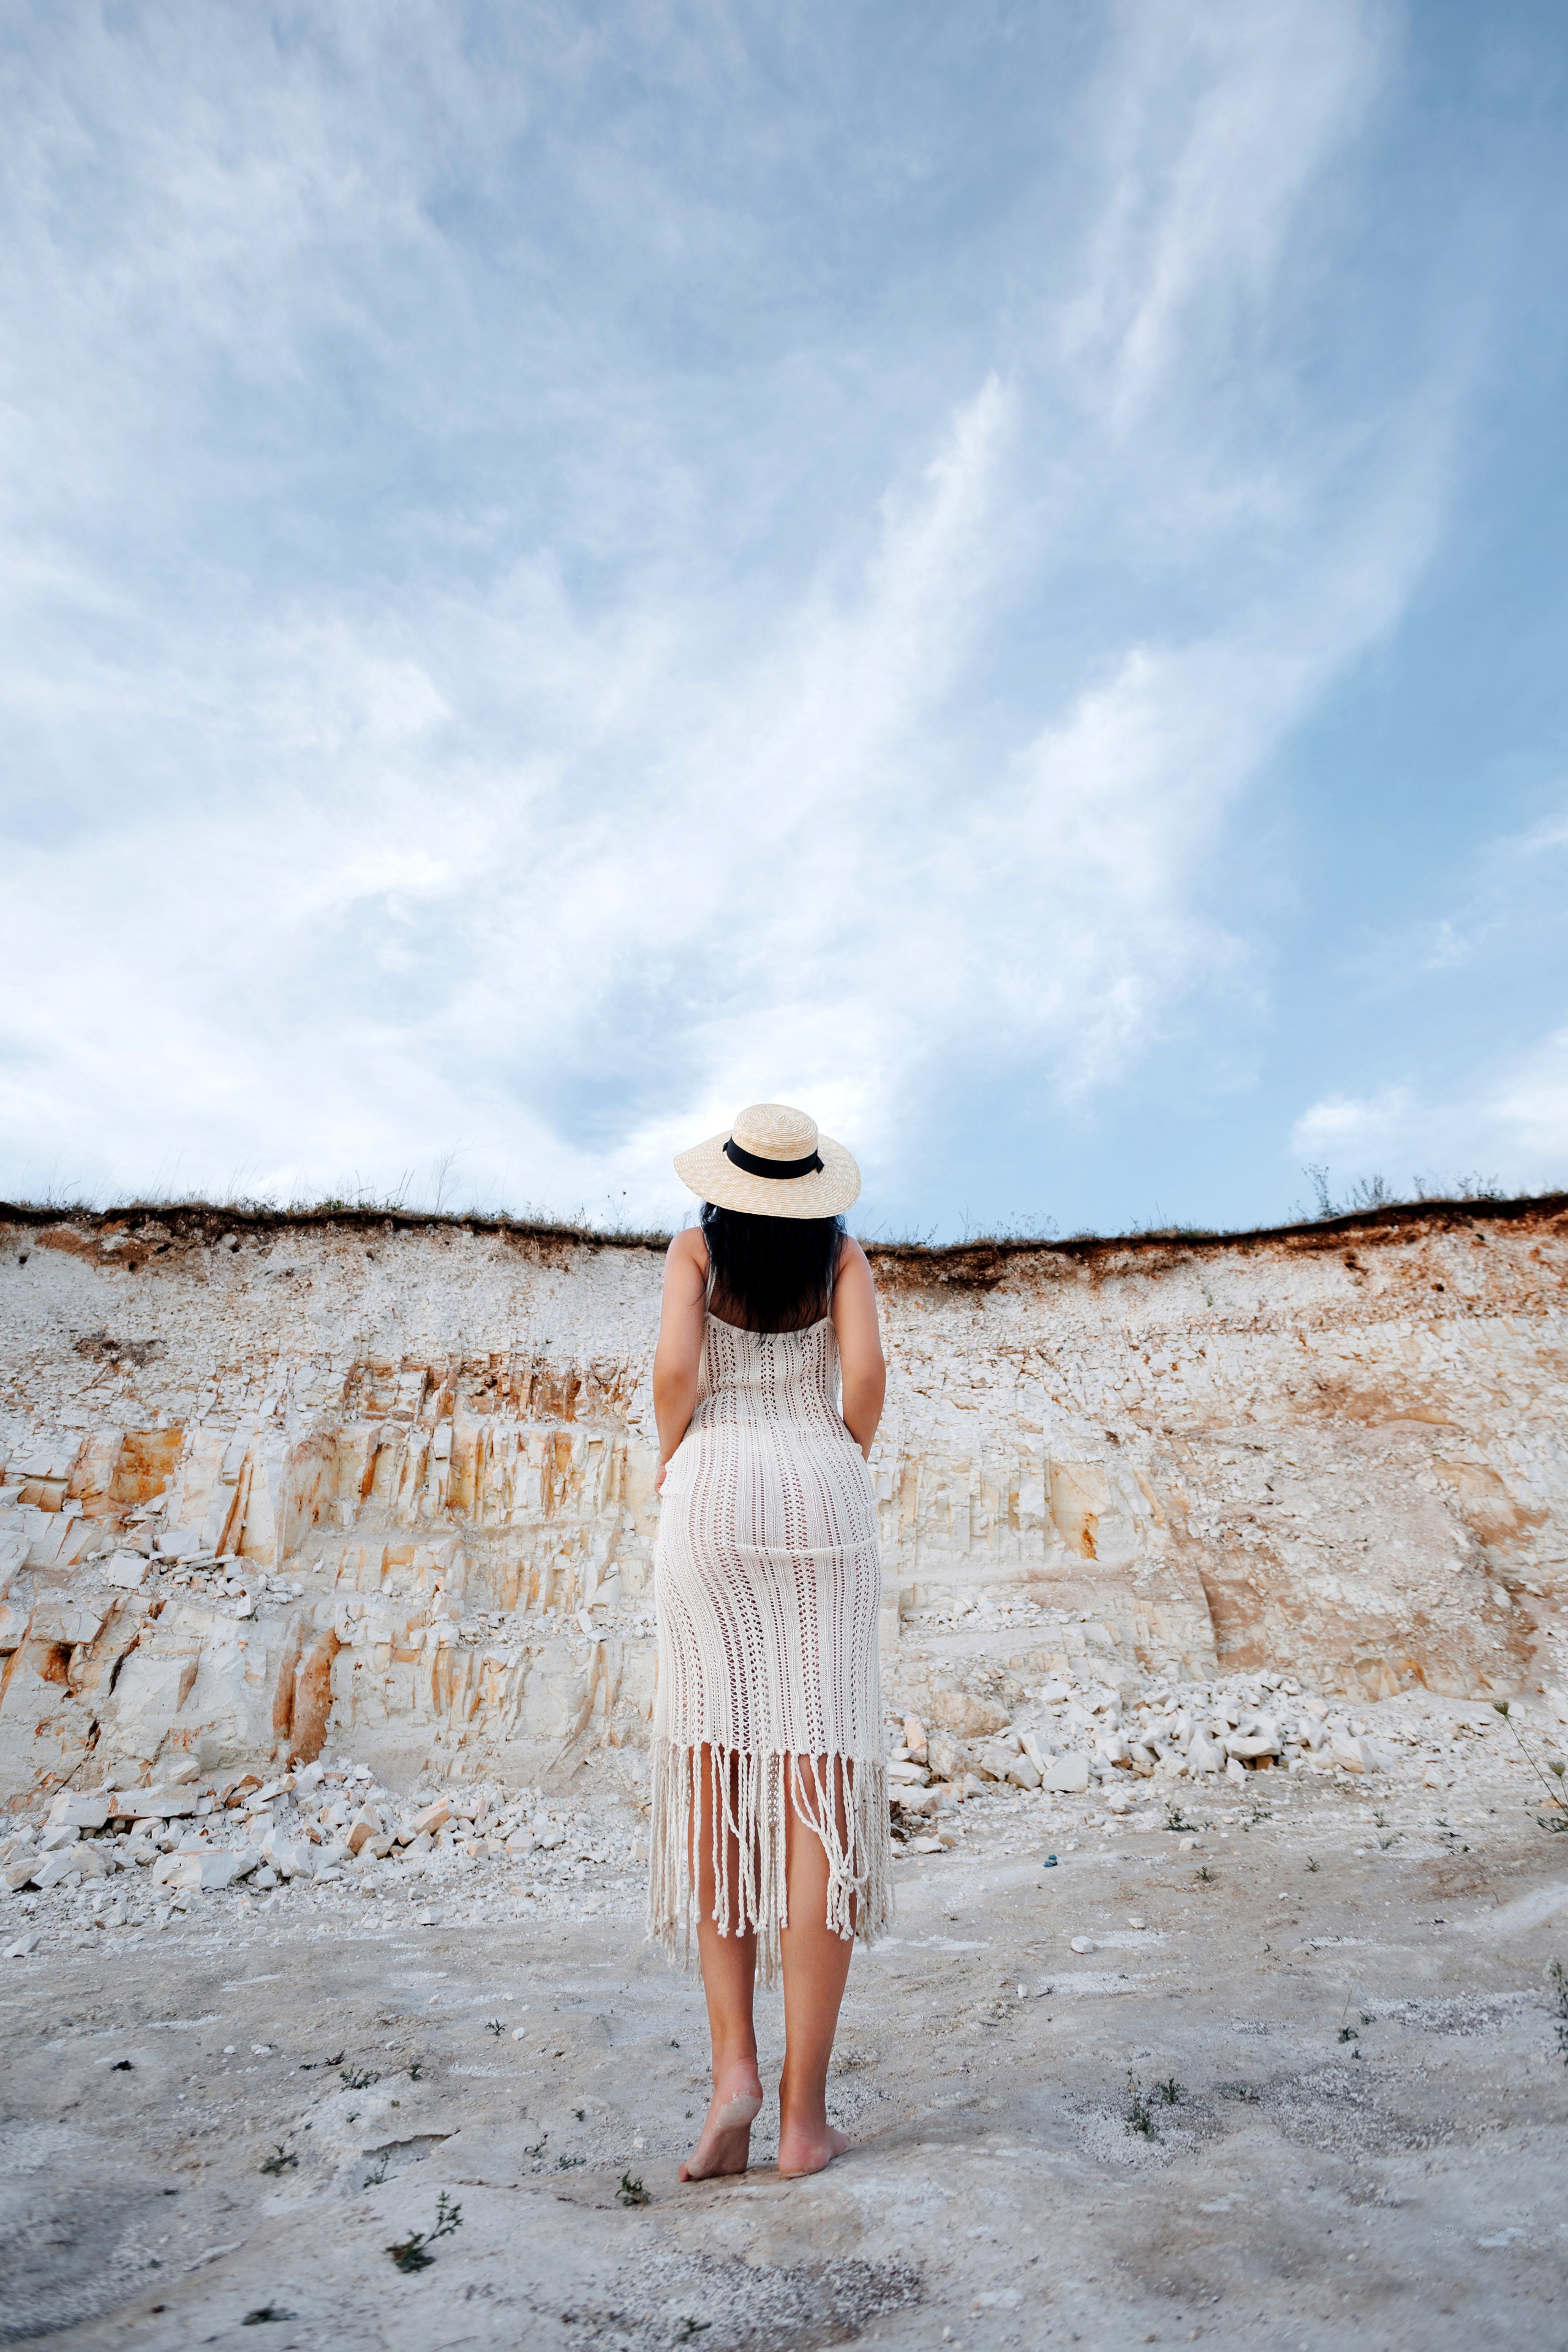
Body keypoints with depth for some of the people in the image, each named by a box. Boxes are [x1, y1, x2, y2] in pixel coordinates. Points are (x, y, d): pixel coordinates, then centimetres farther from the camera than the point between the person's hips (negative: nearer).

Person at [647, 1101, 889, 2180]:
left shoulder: (696, 1249, 9)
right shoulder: (843, 1252, 11)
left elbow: (675, 1368, -6)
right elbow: (866, 1375, -4)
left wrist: (674, 1466, 9)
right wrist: (844, 1468, 11)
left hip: (715, 1492, 0)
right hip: (823, 1498, 0)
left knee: (715, 1770, 6)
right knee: (817, 1786, -2)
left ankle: (734, 2064, -3)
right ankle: (806, 2112, 0)